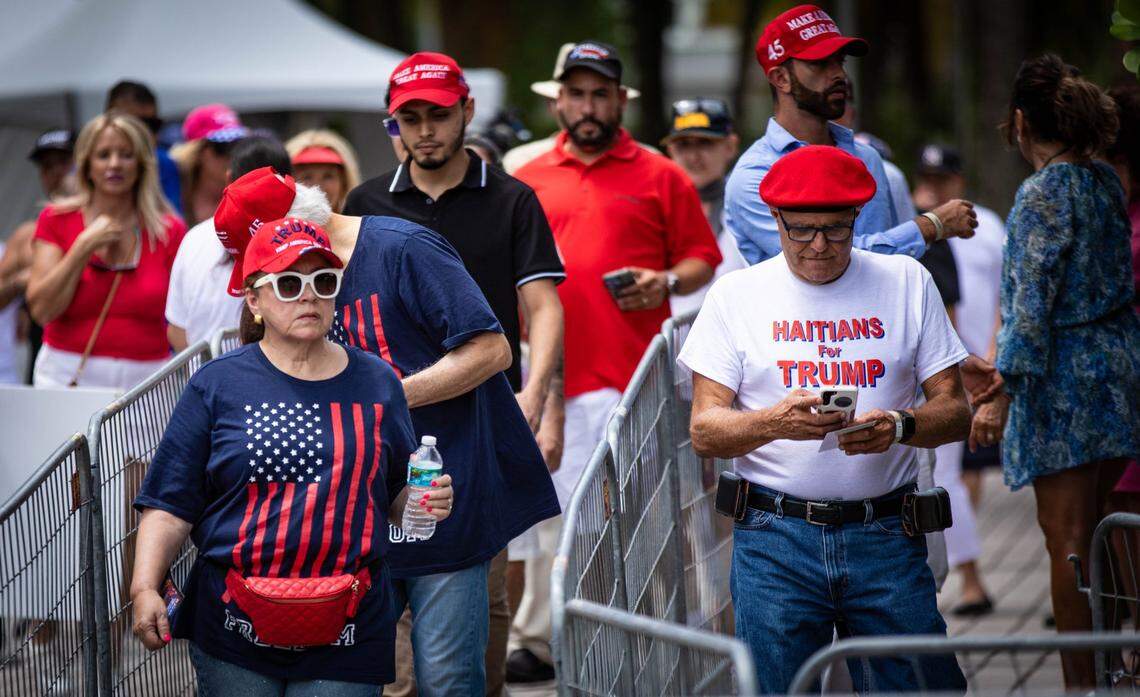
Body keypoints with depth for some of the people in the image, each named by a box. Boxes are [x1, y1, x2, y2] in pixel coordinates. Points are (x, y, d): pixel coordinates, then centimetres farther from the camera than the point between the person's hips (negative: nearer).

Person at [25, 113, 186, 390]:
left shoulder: (169, 231, 4)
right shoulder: (57, 221, 5)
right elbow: (41, 309, -4)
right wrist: (85, 246, -7)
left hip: (145, 379, 1)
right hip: (68, 378, 0)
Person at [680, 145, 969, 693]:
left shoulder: (906, 282, 9)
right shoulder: (736, 294, 5)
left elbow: (955, 411, 6)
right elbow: (704, 431, 0)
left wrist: (899, 426, -16)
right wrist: (774, 422, -21)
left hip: (885, 539, 1)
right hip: (775, 537, -1)